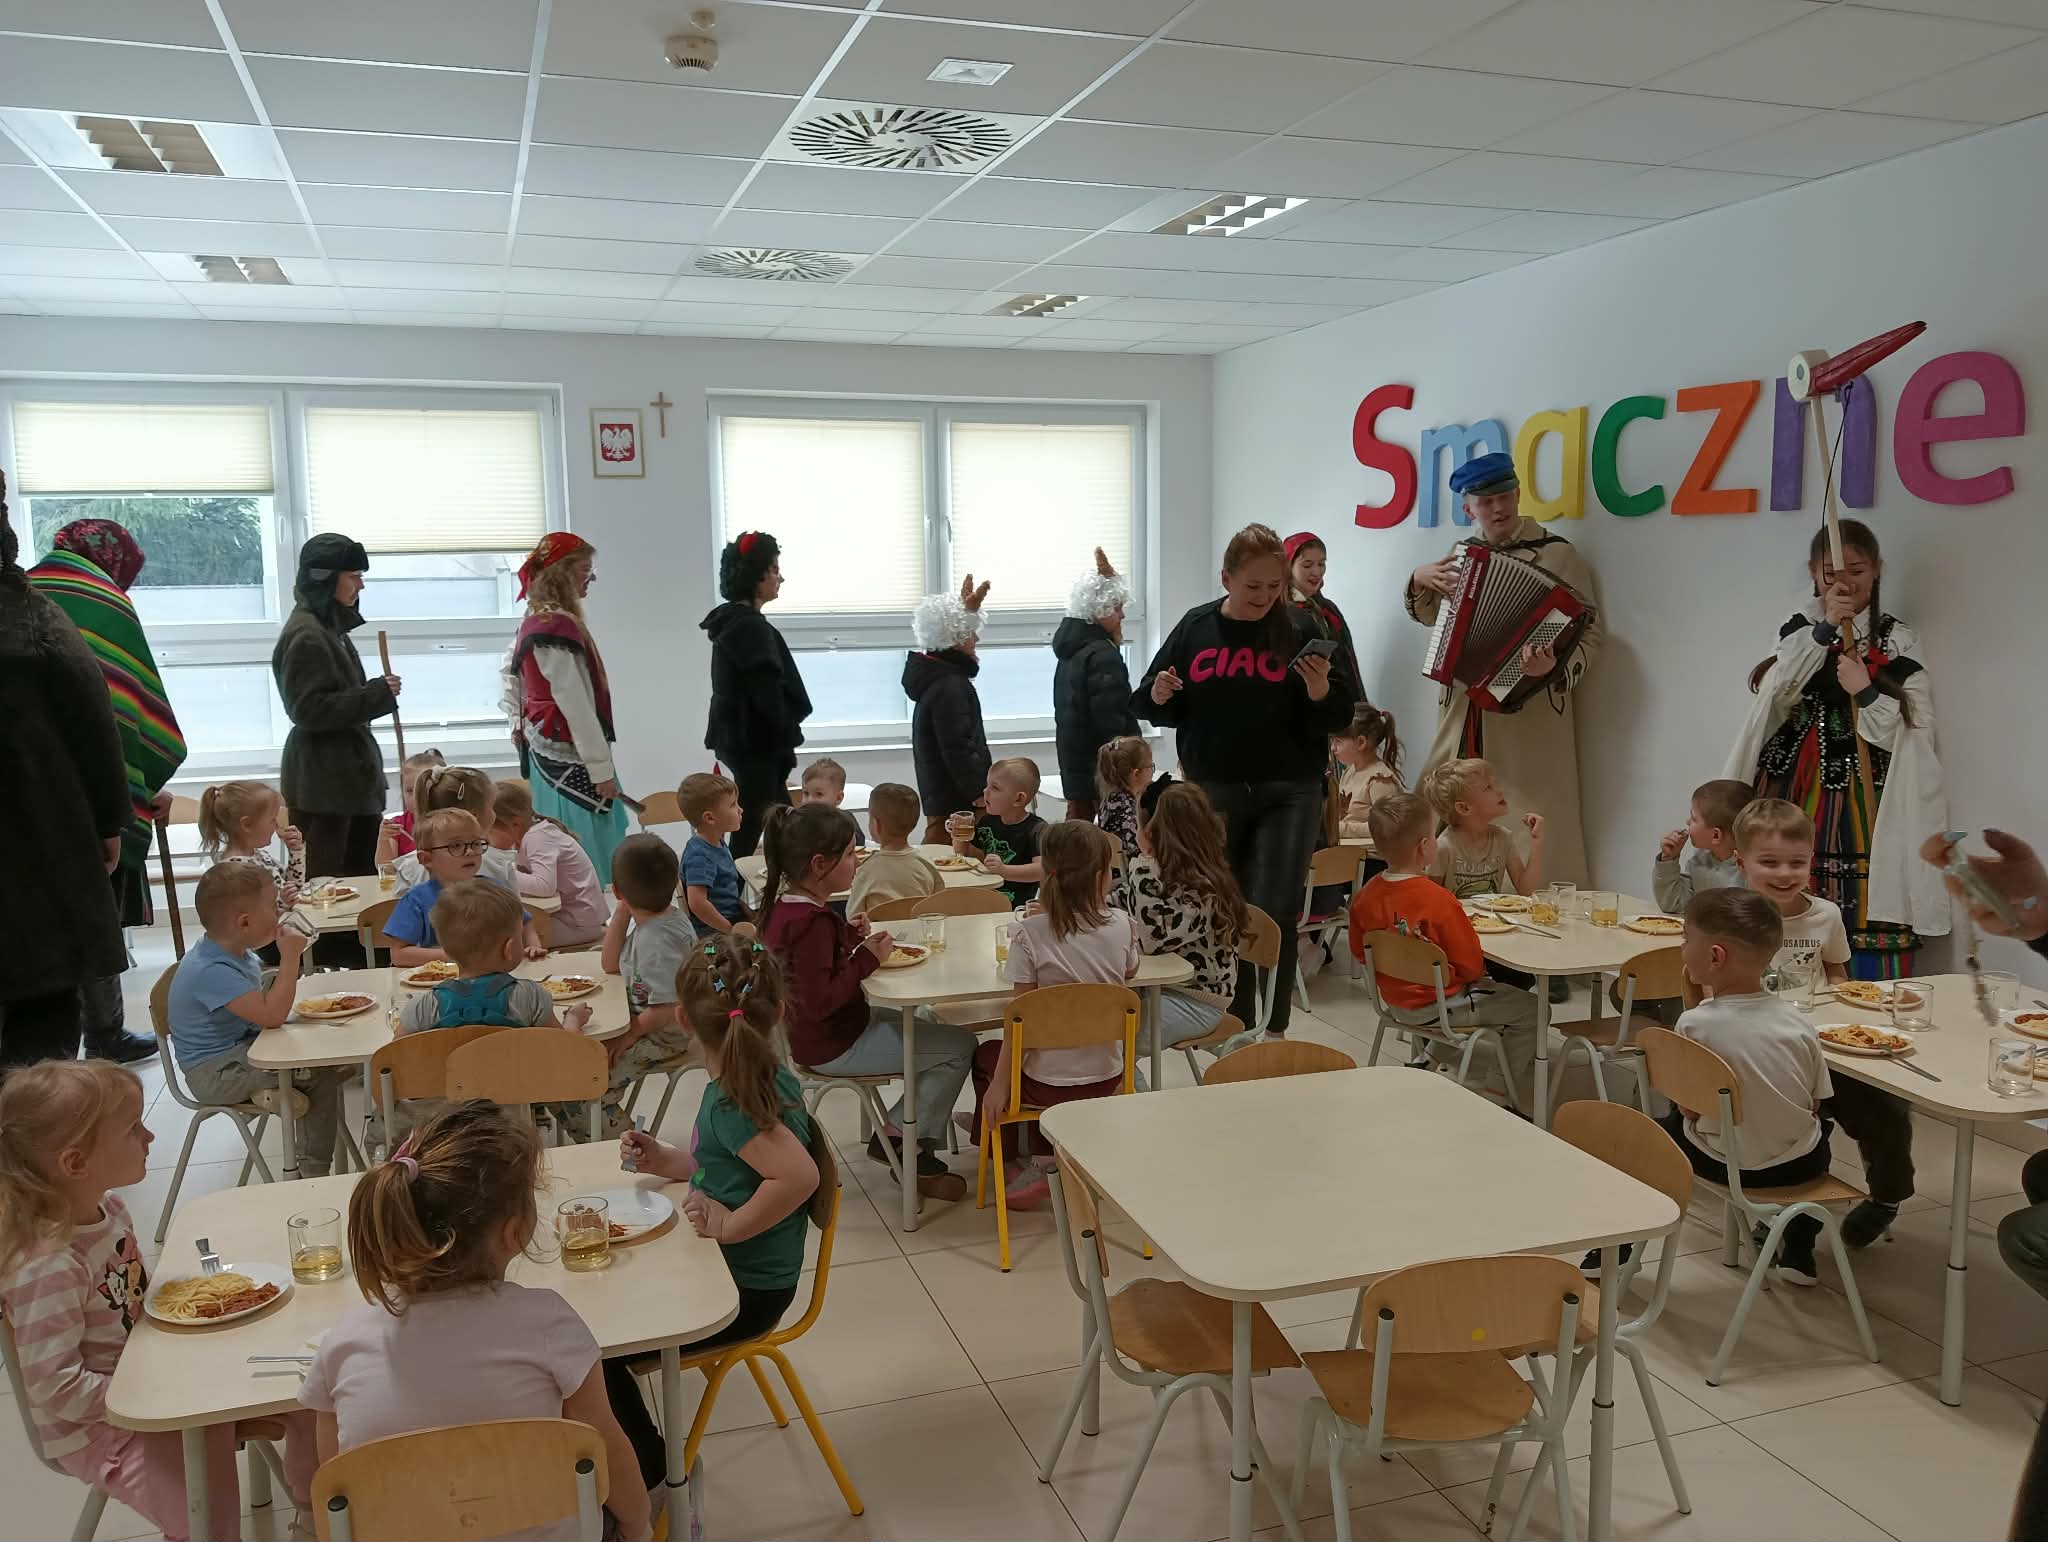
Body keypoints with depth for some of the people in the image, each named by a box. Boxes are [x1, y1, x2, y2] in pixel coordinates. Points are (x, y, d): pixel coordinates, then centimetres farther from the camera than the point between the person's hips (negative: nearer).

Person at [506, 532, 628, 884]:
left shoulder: (535, 621, 10)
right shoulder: (559, 627, -20)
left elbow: (512, 672, 24)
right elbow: (574, 704, -22)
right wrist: (601, 768, -18)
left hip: (544, 749, 10)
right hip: (569, 760, -10)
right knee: (588, 856, -6)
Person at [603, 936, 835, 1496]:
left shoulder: (731, 1105, -28)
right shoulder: (770, 1081, -1)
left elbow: (799, 1175, -43)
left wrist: (730, 1224, -30)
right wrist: (665, 1161, 4)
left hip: (744, 1291, -10)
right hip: (744, 1270, 10)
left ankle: (648, 1475, 15)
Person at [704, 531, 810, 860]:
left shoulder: (731, 622, 13)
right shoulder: (751, 628, -17)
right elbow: (768, 697, -19)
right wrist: (785, 752, -10)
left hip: (735, 737, 10)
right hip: (754, 744, -10)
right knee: (748, 832, -6)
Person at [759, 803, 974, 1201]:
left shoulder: (786, 904, 3)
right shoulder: (812, 922, -28)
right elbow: (820, 1001, -31)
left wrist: (847, 935, 3)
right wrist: (867, 958, -22)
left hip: (814, 1033, 10)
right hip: (834, 1047, -10)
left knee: (929, 1027, 22)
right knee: (959, 1045, -6)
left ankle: (893, 1136, 17)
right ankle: (907, 1150, 7)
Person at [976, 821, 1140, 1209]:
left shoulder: (1030, 933, -18)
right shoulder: (1121, 924, -9)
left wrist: (1000, 1084, -7)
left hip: (1048, 1084, -3)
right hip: (1106, 1077, 3)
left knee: (985, 1056, 27)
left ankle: (1011, 1158, 25)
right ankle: (1046, 1156, 24)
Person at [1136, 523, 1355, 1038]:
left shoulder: (1299, 629, -3)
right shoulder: (1195, 628, 2)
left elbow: (1338, 718, -2)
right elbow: (1147, 705, 9)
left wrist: (1321, 692, -23)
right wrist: (1158, 696, -13)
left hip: (1287, 794, -2)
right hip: (1213, 793, 2)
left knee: (1273, 913, -8)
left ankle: (1274, 1030, 4)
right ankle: (1235, 1026, 25)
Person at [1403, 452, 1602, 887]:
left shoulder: (1558, 554, -6)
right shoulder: (1463, 553, 11)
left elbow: (1590, 635, -8)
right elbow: (1430, 615, 24)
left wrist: (1555, 663, -27)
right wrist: (1420, 580, 4)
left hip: (1526, 719, -6)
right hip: (1462, 714, 6)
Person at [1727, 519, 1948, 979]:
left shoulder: (1897, 641, 4)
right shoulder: (1800, 629, 12)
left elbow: (1916, 734, -1)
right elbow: (1774, 697, -6)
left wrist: (1866, 692, -16)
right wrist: (1824, 629, -11)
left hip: (1864, 801, -2)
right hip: (1798, 796, 2)